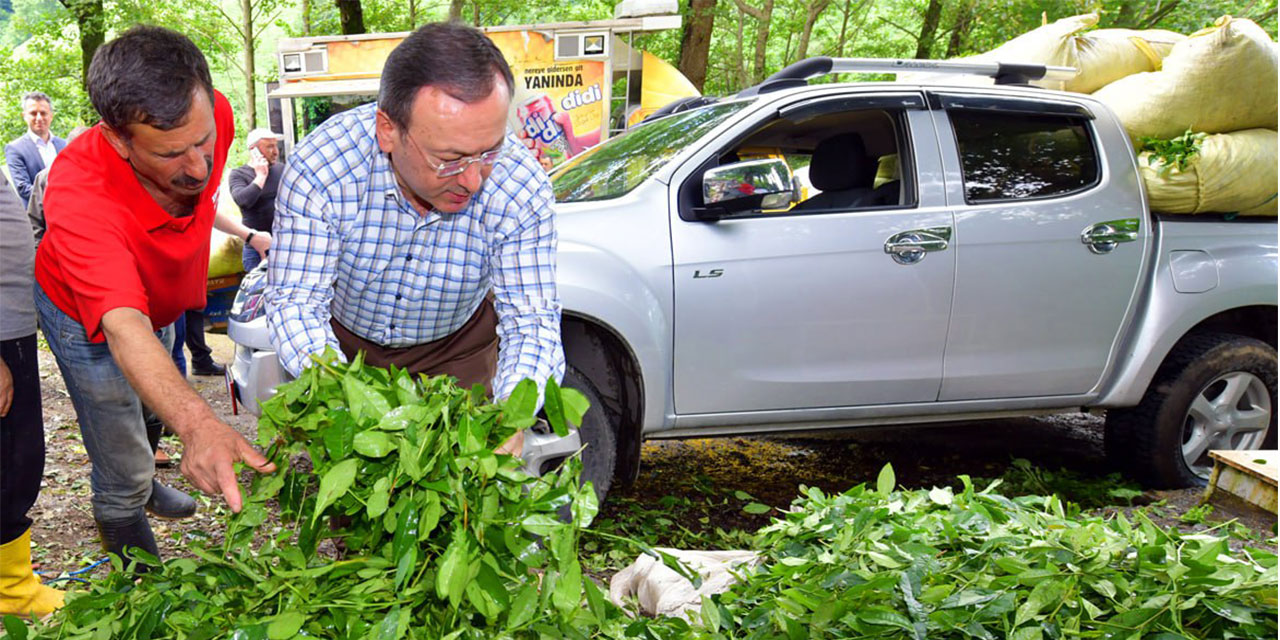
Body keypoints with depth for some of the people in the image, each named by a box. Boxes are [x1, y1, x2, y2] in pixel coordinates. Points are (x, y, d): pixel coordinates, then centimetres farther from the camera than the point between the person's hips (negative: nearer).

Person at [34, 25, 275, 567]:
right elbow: (126, 330, -58)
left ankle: (140, 480, 60)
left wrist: (237, 230, 12)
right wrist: (197, 424, -74)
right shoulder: (77, 196, -47)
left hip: (161, 298, 6)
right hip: (86, 319, -5)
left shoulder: (213, 116, -31)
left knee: (154, 407, 29)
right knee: (124, 475, 1)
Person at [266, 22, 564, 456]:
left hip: (457, 347, 1)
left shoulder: (522, 187, -31)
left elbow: (531, 320, -27)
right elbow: (295, 303, -30)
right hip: (344, 342, 0)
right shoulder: (317, 169, -34)